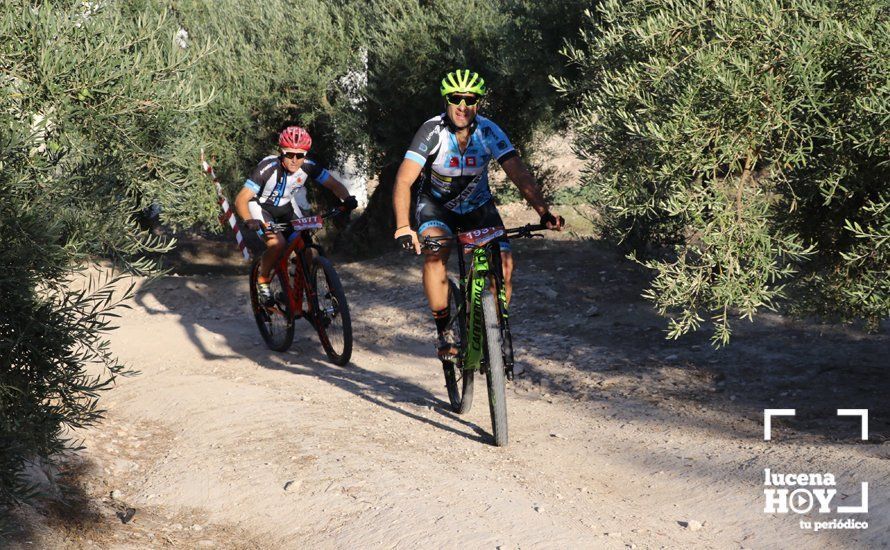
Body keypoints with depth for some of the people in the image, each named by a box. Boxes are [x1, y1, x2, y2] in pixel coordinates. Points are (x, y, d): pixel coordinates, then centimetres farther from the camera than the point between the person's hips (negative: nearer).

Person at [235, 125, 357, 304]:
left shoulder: (308, 167, -23)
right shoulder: (267, 168, -34)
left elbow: (334, 184, -16)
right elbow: (241, 199, -35)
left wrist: (347, 198, -38)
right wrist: (248, 221, -54)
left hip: (286, 206, 4)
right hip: (261, 207, -4)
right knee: (278, 243, -29)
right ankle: (262, 281, -4)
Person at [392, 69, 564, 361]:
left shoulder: (489, 131, -20)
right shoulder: (432, 131, -25)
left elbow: (520, 174, -25)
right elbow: (404, 180, -31)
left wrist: (544, 212, -40)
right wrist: (403, 226, -46)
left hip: (478, 205, 2)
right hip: (437, 204, -2)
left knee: (504, 264, -17)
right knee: (434, 252, -32)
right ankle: (443, 330, -17)